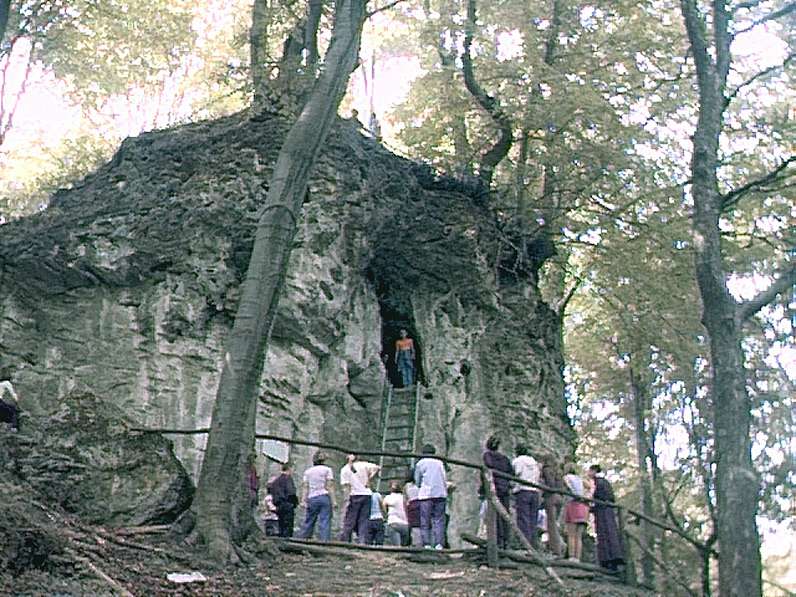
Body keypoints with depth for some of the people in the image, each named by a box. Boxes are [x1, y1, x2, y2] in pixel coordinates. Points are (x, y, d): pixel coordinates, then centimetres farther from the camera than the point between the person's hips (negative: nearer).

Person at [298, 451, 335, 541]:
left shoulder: (307, 471, 13)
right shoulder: (327, 470, 5)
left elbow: (305, 487, 5)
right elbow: (330, 486, -2)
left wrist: (304, 500, 3)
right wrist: (333, 501, -4)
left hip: (312, 498, 3)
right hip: (324, 497, -3)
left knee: (309, 522, 8)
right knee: (325, 522, -6)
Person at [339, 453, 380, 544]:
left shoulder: (344, 469, 2)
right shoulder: (363, 465, 8)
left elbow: (346, 486, -6)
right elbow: (376, 468, -4)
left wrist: (348, 498, -7)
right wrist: (368, 480, 1)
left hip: (355, 495, -2)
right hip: (366, 494, 2)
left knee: (349, 521, 2)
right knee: (363, 521, 4)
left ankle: (344, 542, -1)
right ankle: (362, 542, -4)